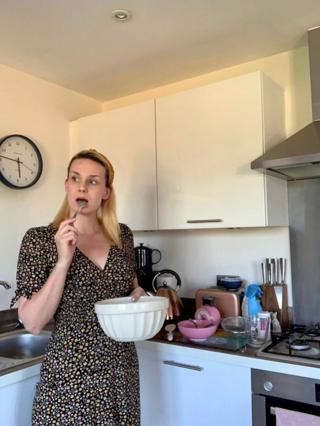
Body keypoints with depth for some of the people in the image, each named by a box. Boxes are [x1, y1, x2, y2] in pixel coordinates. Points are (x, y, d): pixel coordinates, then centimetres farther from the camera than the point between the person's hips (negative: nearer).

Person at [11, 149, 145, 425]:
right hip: (70, 372, -4)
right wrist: (63, 261, -24)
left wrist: (139, 295, -6)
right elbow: (32, 323, -14)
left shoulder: (122, 235, 0)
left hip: (122, 366, 4)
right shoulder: (40, 239, -11)